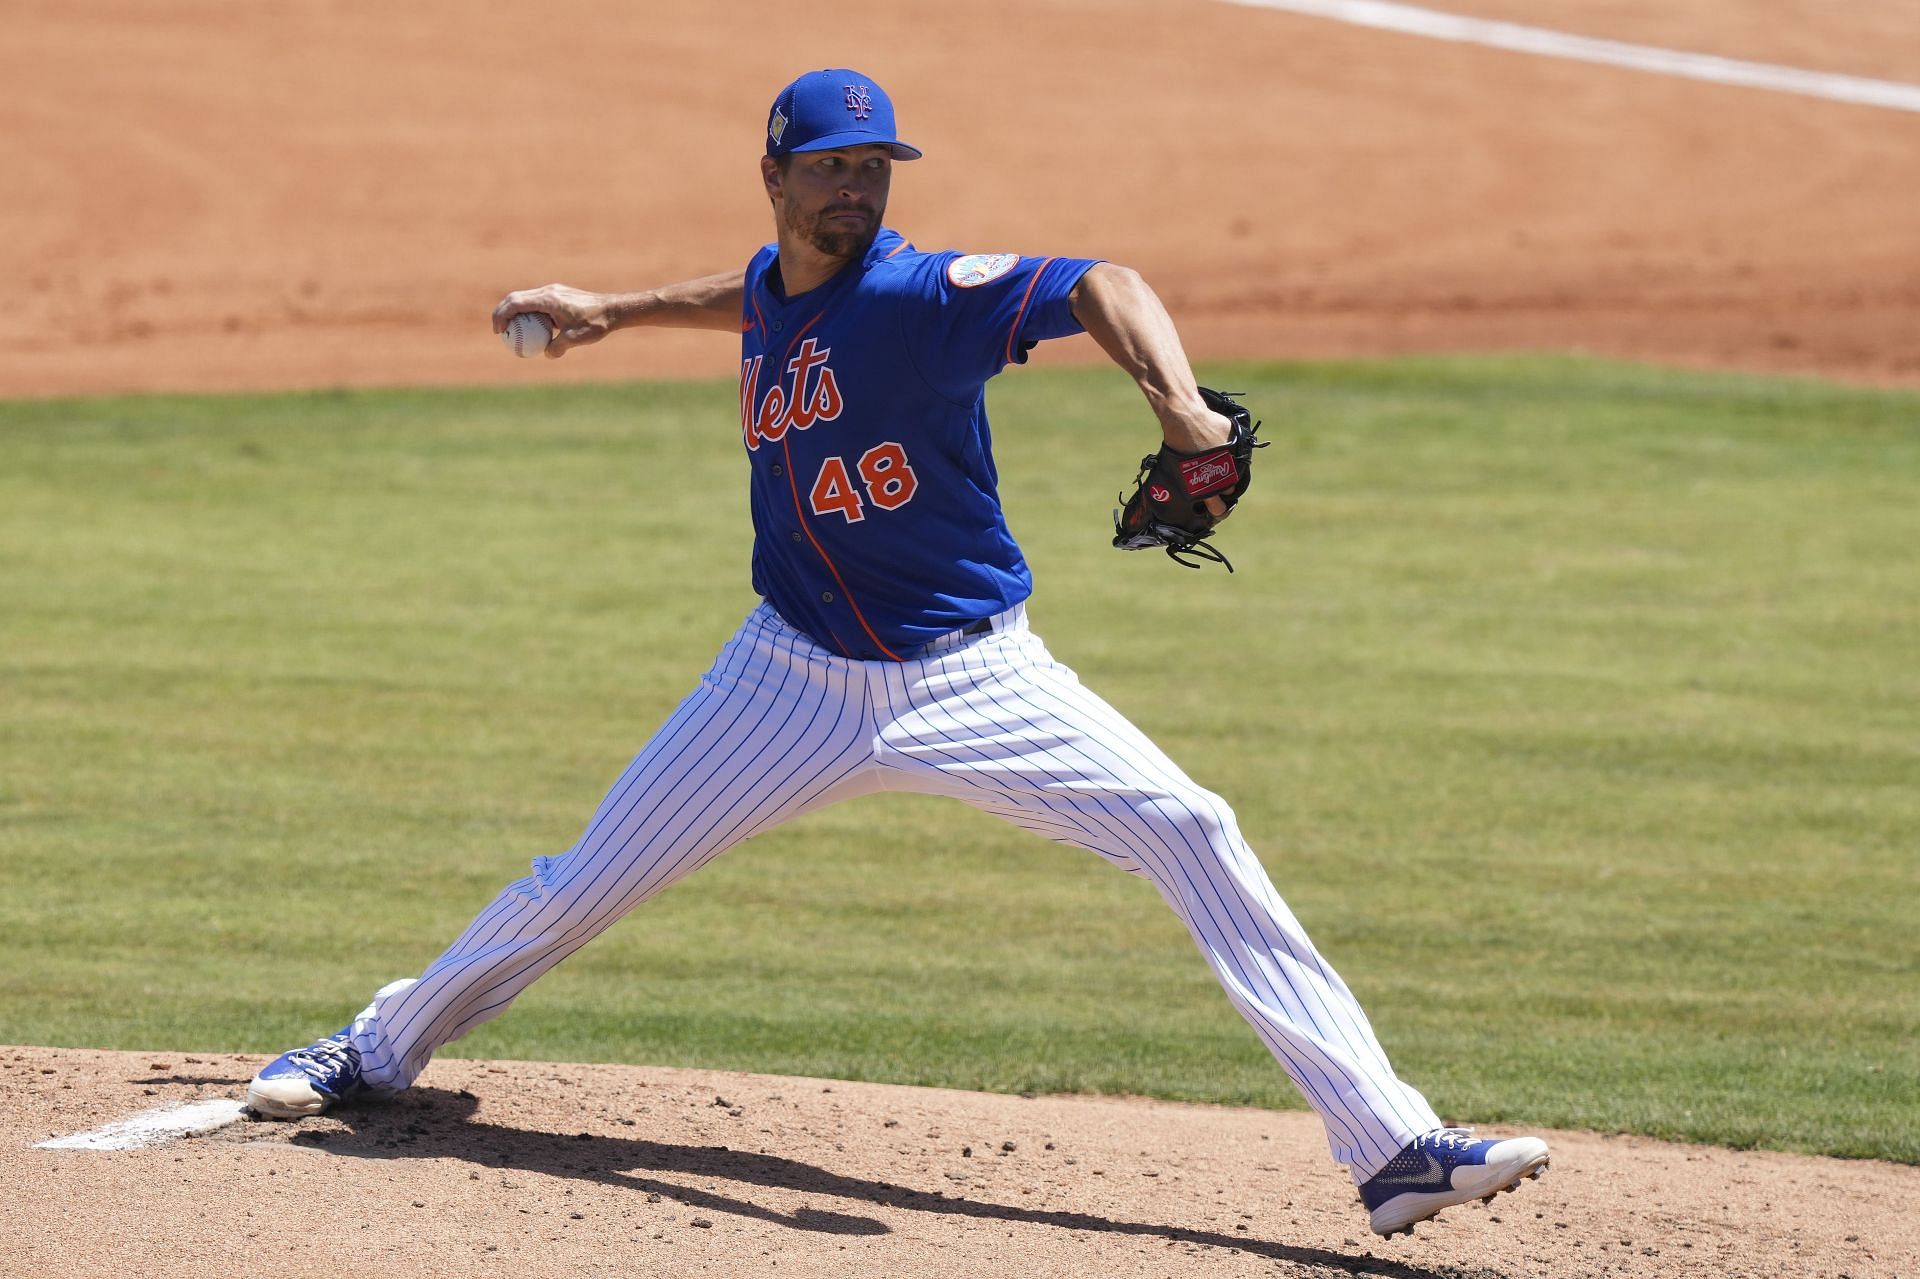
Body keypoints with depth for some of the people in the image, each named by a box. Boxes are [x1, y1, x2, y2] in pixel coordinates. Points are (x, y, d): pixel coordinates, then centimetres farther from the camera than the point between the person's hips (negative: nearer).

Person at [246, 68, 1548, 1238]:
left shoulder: (920, 291, -19)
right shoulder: (775, 288, 1)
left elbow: (1095, 287, -36)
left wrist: (1179, 406, -53)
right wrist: (618, 312, 32)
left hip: (975, 681, -5)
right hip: (797, 681, 5)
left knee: (1195, 835, -21)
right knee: (584, 885, 7)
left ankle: (1393, 1147, -20)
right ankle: (381, 1051, 34)